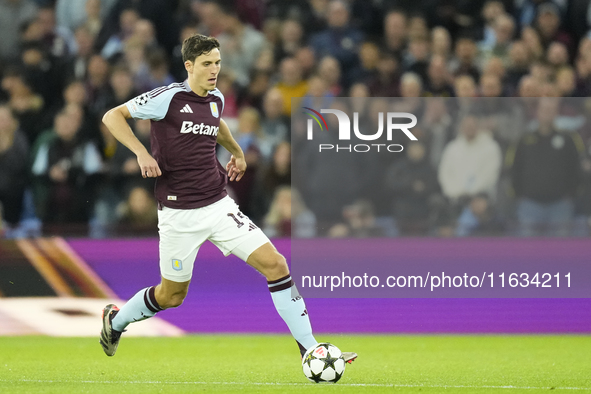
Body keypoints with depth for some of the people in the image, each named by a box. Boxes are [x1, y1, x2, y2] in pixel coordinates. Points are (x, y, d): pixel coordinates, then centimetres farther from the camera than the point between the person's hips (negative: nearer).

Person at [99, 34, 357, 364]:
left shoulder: (216, 99, 7)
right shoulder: (169, 98, -13)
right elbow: (113, 116, -10)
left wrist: (237, 151, 33)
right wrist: (142, 153, -21)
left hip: (219, 206, 5)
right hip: (180, 214, -5)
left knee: (275, 263, -9)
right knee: (172, 296, 8)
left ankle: (310, 349, -6)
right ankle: (116, 320, 39)